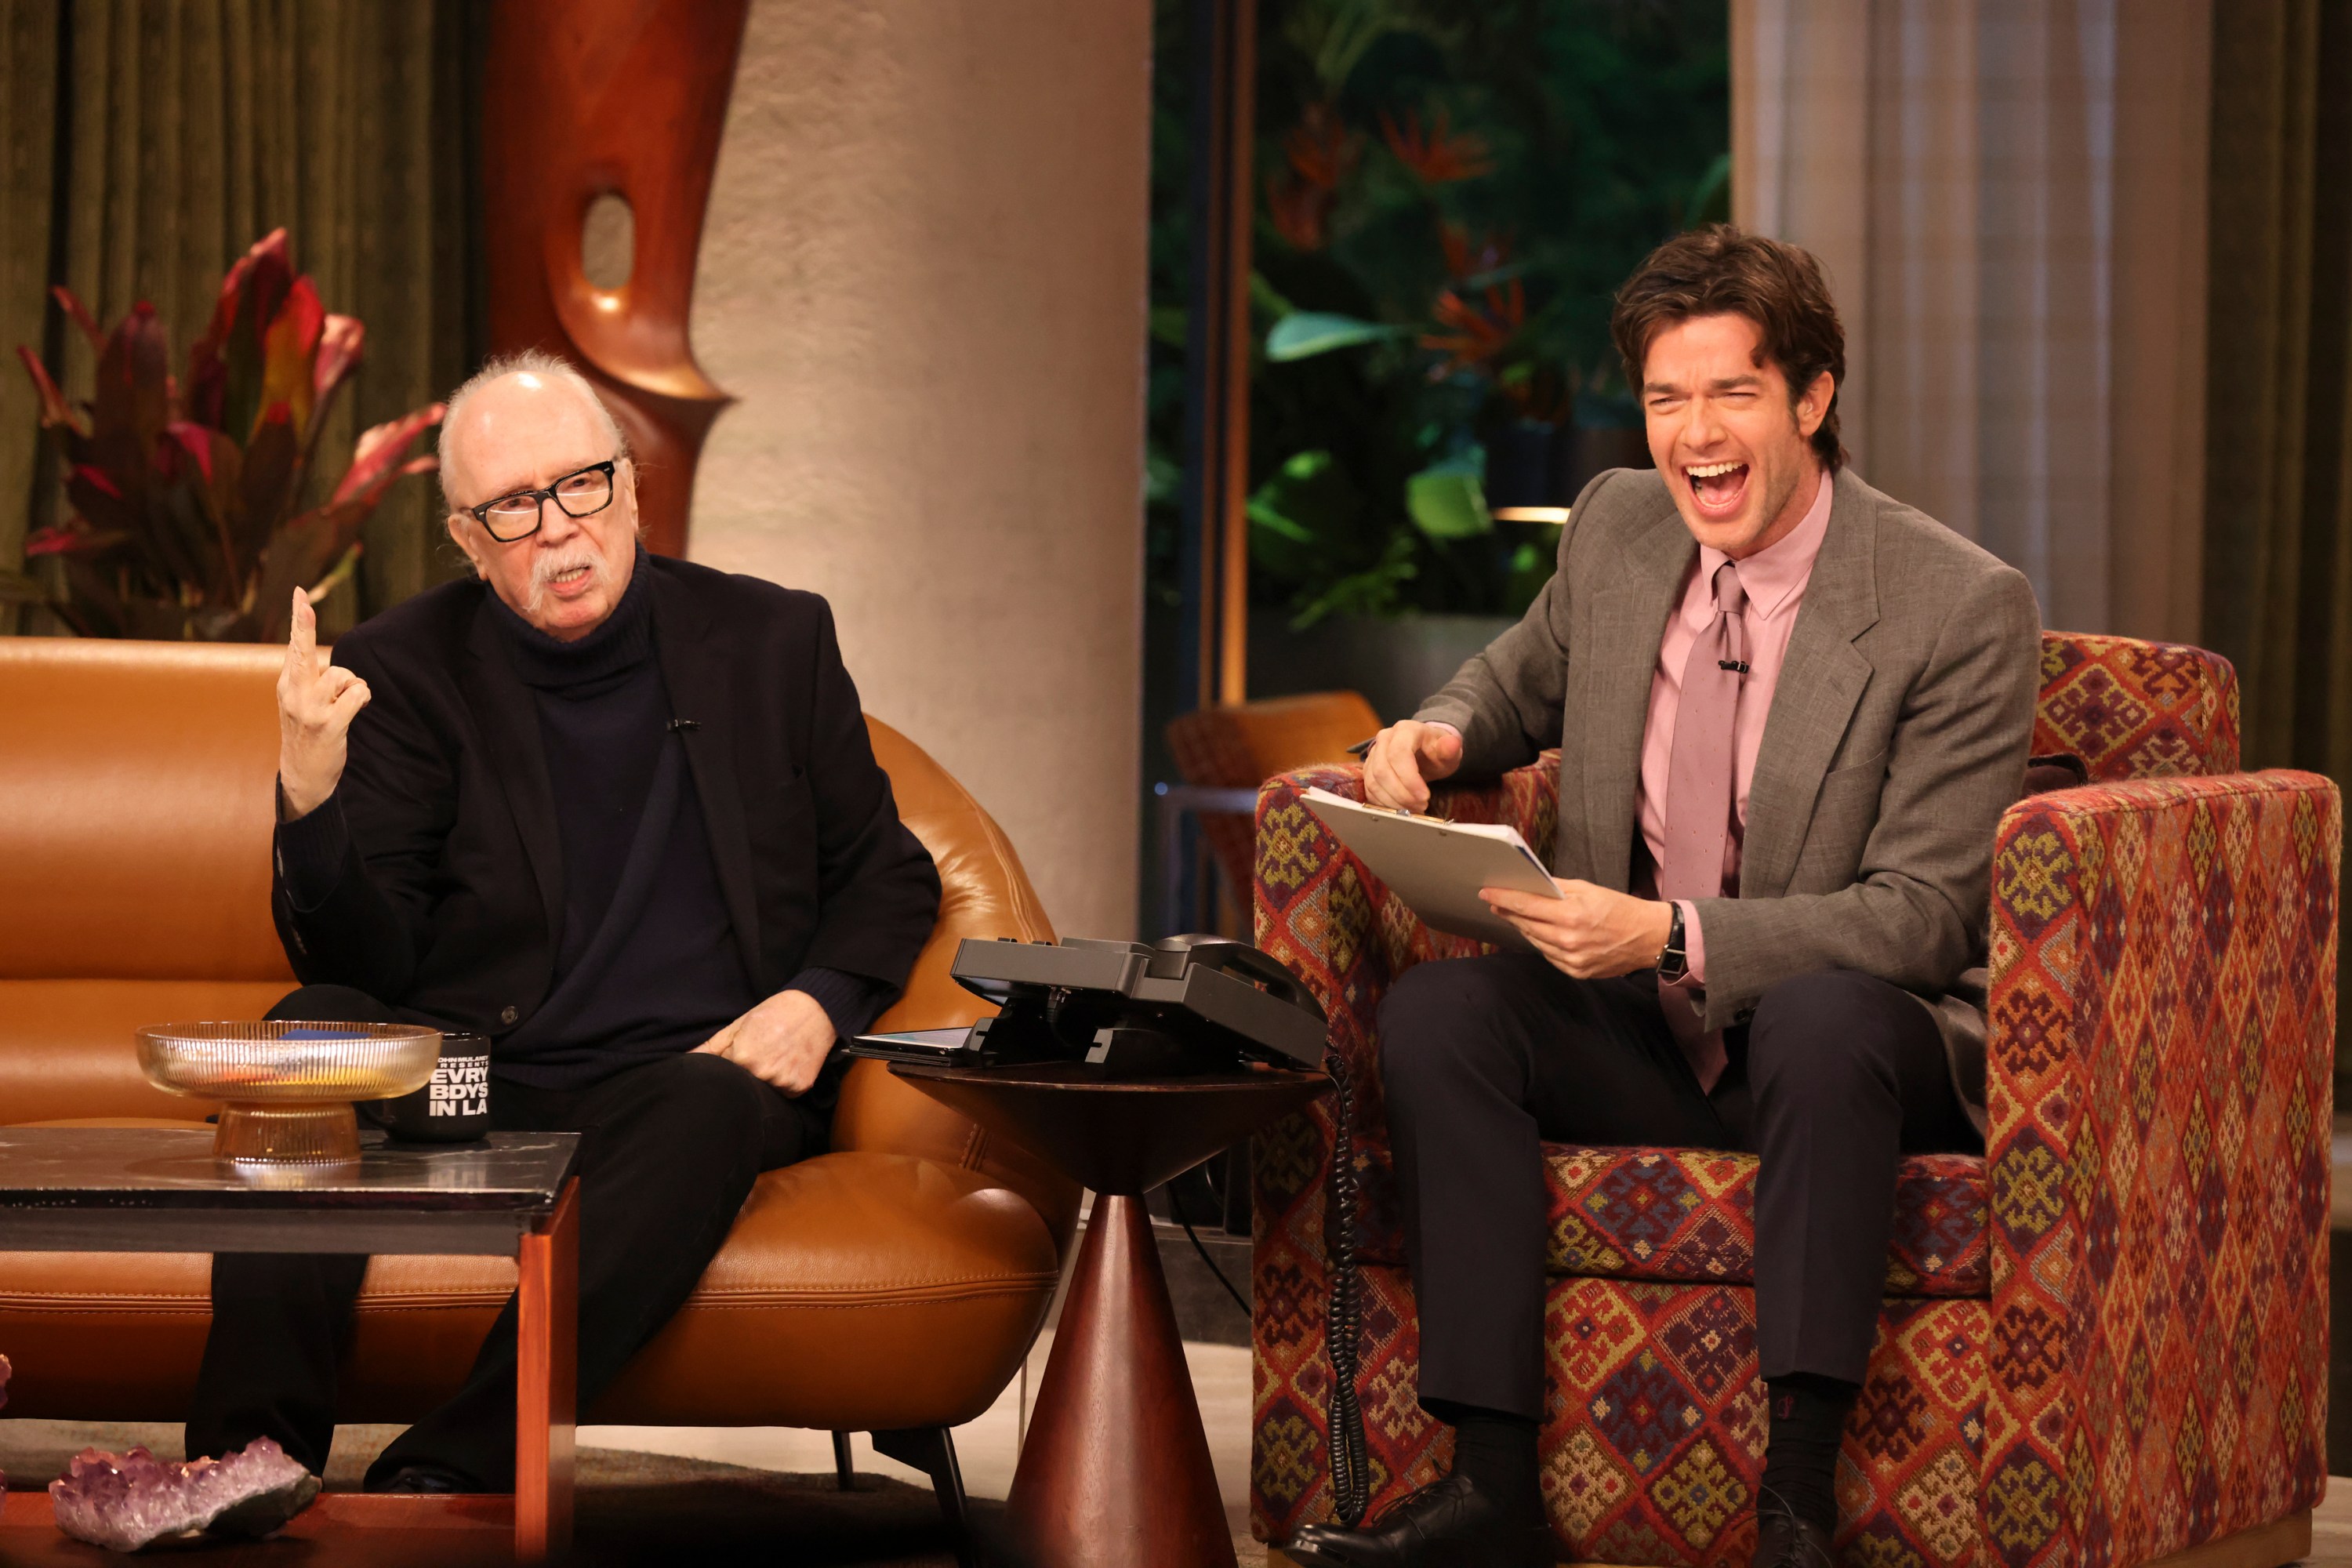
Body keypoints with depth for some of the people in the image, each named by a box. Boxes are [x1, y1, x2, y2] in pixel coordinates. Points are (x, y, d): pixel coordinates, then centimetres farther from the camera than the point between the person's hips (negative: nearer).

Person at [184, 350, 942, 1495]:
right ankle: (250, 1459, -39)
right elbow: (369, 961, -2)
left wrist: (815, 1004, -5)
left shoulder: (772, 641, 8)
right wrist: (311, 801, -22)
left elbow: (887, 876, 17)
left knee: (712, 1106, -35)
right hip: (472, 1090, 0)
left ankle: (448, 1476, -46)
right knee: (318, 1026, -29)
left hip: (695, 1072, 0)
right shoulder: (406, 671, 4)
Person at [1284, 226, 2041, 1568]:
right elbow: (1526, 683, 26)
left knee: (1824, 1014, -39)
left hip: (1853, 1046, -5)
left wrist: (1671, 938, -30)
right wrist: (1438, 737, 0)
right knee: (1435, 1012, -21)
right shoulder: (1616, 529, 3)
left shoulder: (1962, 608, -15)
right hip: (1638, 1047, 5)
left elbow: (1922, 917, -18)